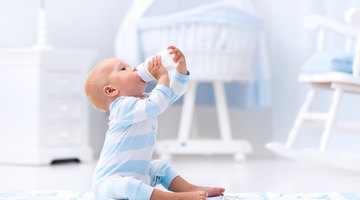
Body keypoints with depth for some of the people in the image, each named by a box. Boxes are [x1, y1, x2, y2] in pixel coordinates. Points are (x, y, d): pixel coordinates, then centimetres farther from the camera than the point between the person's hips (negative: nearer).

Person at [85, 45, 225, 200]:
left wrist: (181, 66, -3)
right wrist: (162, 77, -22)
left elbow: (174, 90, 14)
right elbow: (154, 107, -35)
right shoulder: (122, 106, -19)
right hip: (112, 181, -10)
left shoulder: (144, 100, 12)